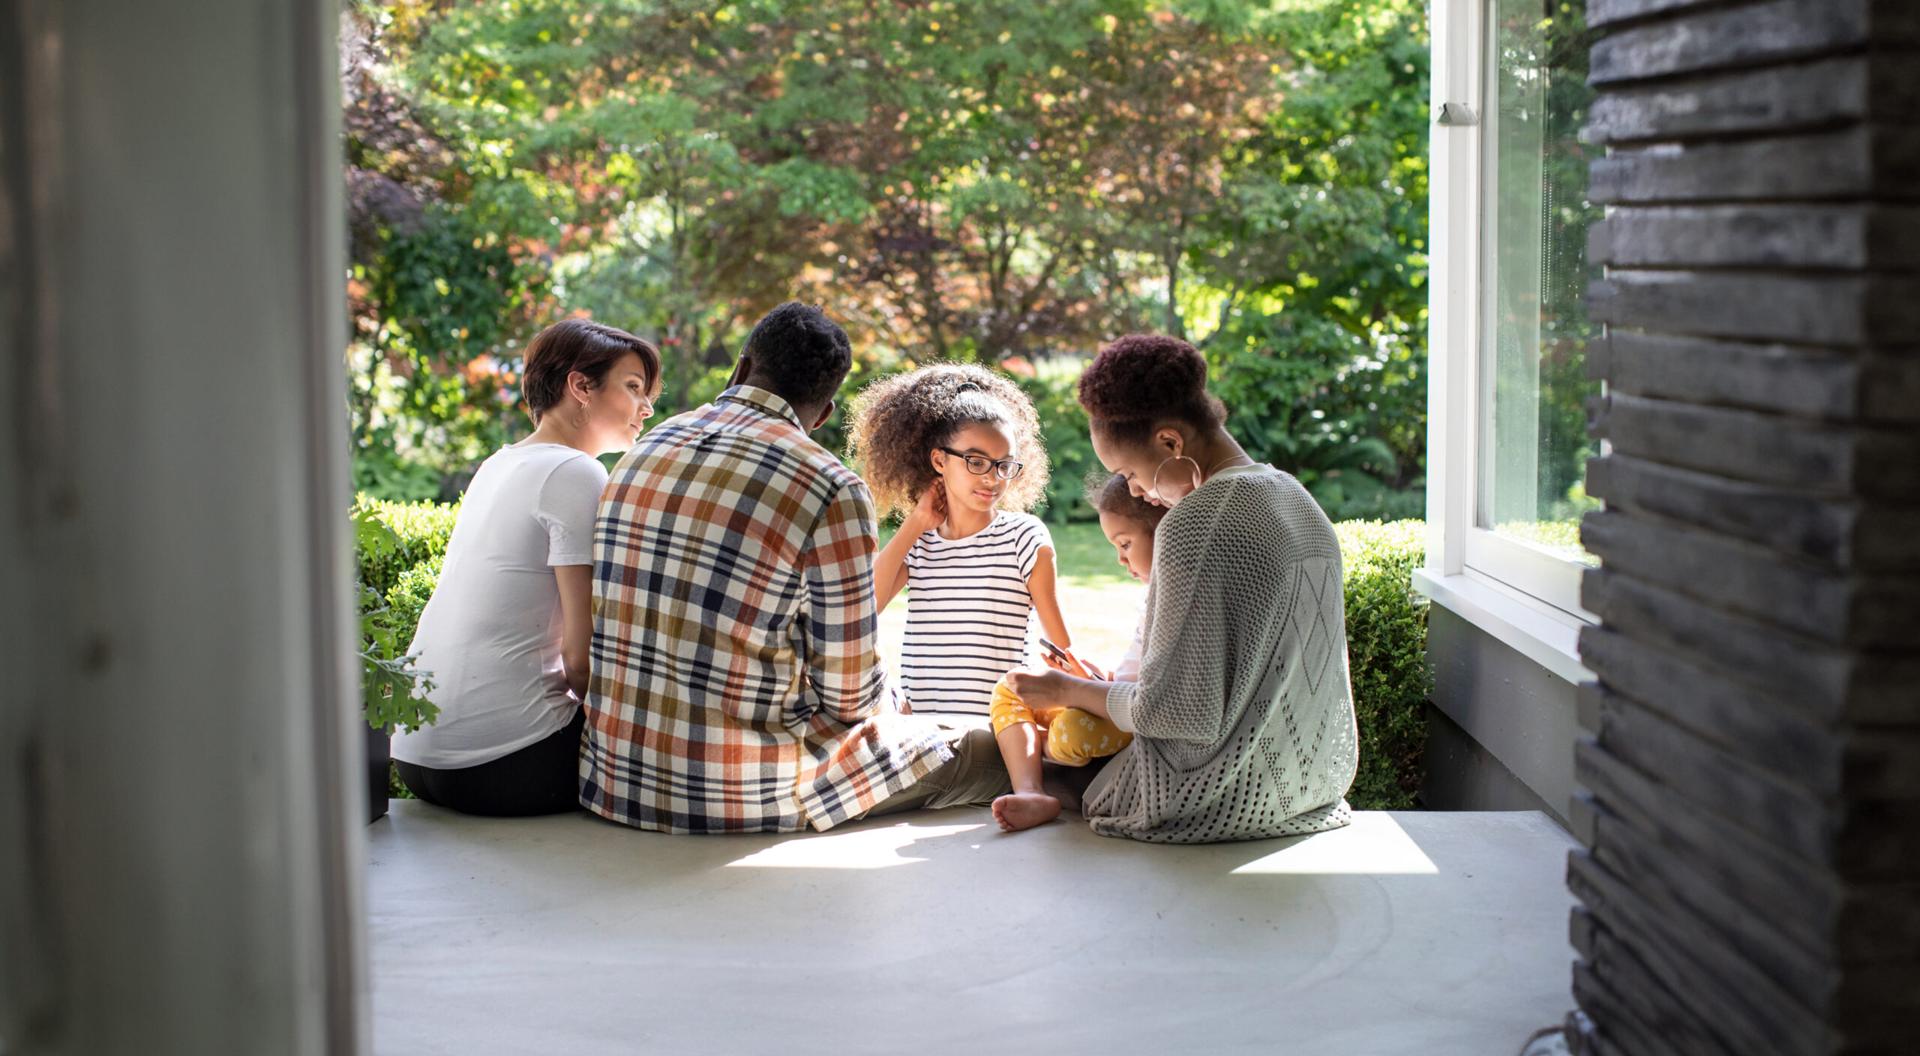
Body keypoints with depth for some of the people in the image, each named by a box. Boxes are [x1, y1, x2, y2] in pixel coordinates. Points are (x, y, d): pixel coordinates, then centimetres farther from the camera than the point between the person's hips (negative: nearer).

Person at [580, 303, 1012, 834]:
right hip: (748, 795, -7)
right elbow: (850, 695, -10)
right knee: (992, 751, 10)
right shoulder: (833, 490, -13)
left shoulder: (644, 449, 7)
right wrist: (889, 703, 15)